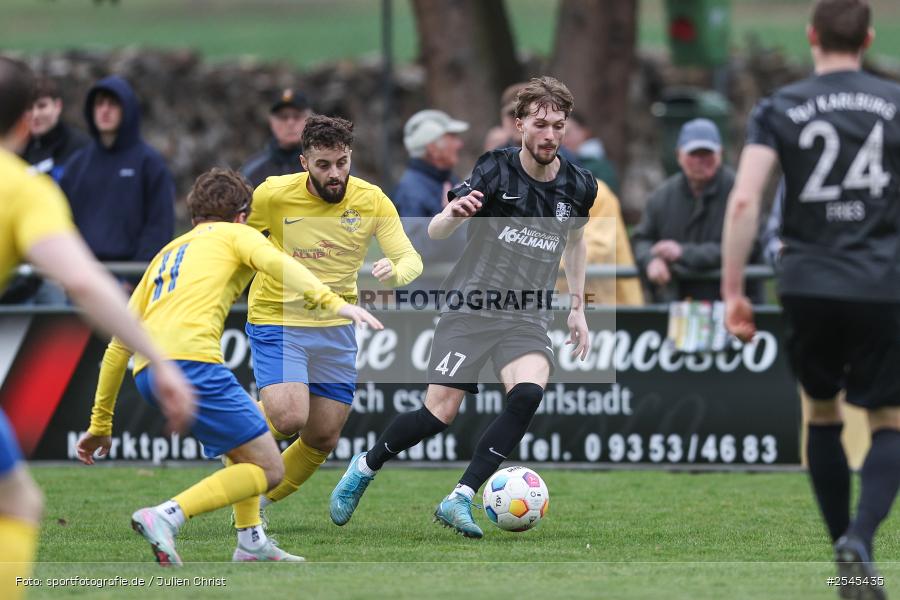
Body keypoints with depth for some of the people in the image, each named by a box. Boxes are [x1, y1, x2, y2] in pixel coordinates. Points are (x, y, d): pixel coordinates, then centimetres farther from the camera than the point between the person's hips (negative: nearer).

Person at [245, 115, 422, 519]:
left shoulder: (372, 201, -8)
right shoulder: (273, 195, -14)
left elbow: (411, 260, -12)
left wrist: (395, 271, -34)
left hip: (335, 330, 4)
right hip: (275, 322, -4)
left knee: (323, 439, 7)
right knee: (289, 417, -25)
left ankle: (258, 501, 30)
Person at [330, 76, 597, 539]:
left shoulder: (578, 186, 2)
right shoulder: (496, 171, -10)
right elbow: (435, 232, -14)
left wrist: (578, 307, 23)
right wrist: (453, 214, -38)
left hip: (527, 317, 3)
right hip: (470, 308, -3)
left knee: (528, 394, -26)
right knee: (440, 413, -9)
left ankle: (459, 499, -19)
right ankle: (365, 467, 21)